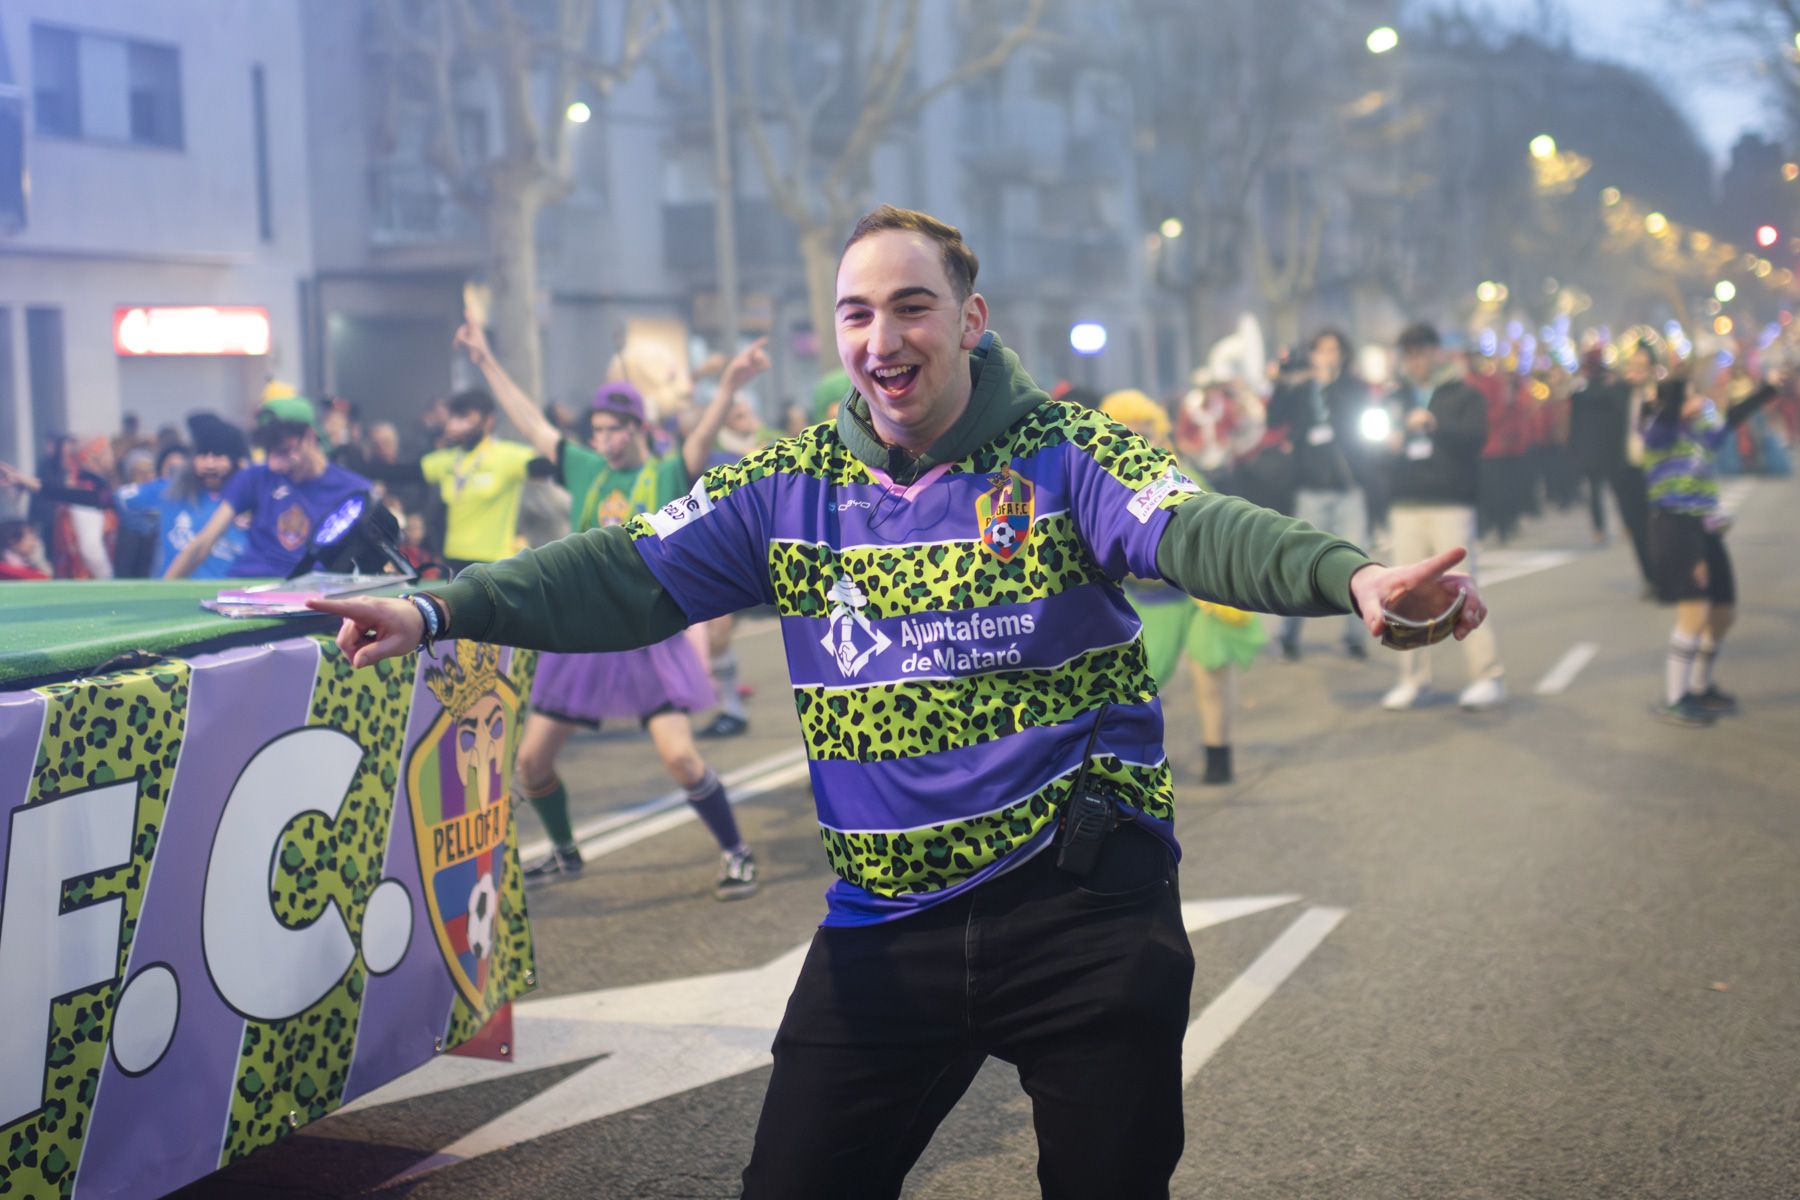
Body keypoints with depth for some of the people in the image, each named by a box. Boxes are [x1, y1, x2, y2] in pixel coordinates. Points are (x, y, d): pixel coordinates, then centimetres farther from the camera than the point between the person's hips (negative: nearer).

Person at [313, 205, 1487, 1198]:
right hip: (886, 926, 3)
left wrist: (1351, 574, -43)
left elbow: (1198, 527, -22)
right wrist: (438, 610, -15)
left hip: (1083, 906, -3)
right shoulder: (791, 487, 5)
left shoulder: (1063, 455, -5)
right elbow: (628, 574, -1)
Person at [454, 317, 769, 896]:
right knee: (531, 759, 6)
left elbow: (703, 438, -21)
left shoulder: (667, 476, -3)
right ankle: (565, 852, 29)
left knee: (680, 756, -17)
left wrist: (730, 386, -39)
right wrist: (487, 362, 14)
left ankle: (736, 854, 2)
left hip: (648, 640, -5)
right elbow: (532, 423, 13)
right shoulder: (585, 470, 9)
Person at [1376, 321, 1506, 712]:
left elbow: (1476, 437, -11)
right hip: (1405, 506, 4)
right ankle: (1414, 678, 10)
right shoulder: (1396, 397, 16)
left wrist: (1435, 424, -26)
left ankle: (1489, 676, -5)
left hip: (1451, 506, -4)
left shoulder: (1463, 395, 4)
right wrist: (1386, 443, -5)